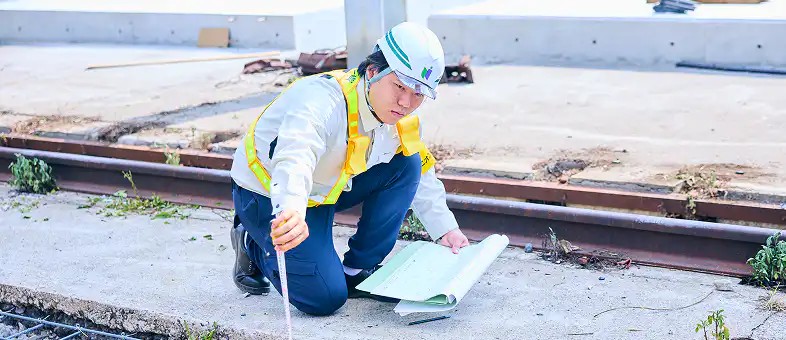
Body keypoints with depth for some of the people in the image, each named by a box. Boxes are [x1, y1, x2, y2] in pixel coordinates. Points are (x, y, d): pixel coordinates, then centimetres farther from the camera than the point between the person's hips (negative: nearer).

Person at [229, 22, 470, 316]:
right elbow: (293, 158, -55)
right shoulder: (324, 101, -35)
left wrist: (445, 229, 0)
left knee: (407, 165, -10)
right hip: (269, 195, -7)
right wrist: (291, 211, -75)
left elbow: (422, 176, 9)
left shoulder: (401, 118, -8)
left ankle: (357, 271, 0)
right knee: (325, 298, -17)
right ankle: (253, 244, 11)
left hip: (328, 187, 8)